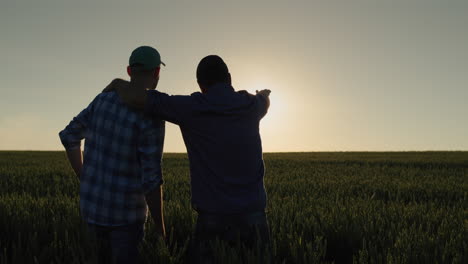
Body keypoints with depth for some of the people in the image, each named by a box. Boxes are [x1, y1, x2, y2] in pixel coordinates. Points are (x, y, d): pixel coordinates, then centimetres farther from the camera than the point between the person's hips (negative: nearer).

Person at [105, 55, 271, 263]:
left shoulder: (193, 107, -9)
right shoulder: (250, 105, 3)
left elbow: (136, 97, -14)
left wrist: (117, 83, 9)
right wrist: (262, 94, 53)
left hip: (213, 218, -3)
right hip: (253, 216, 4)